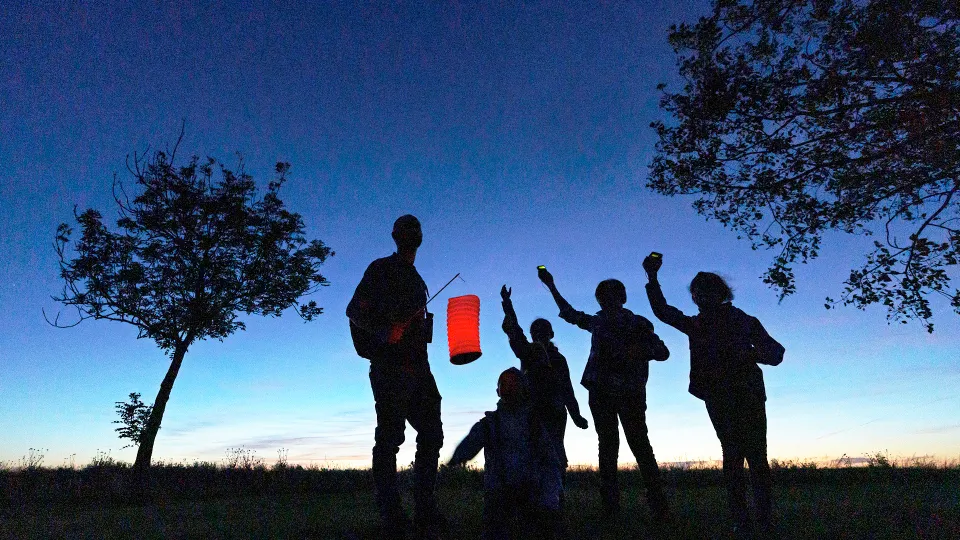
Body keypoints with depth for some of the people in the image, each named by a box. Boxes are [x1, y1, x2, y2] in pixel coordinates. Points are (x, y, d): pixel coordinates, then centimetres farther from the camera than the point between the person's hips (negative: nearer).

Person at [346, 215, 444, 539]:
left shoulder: (415, 279, 23)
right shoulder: (382, 269, 0)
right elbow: (354, 311, -7)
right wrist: (386, 333, -20)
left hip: (415, 366, 8)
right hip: (389, 365, -8)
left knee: (431, 434, 7)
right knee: (390, 437, -6)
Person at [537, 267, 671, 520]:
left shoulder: (638, 324, 6)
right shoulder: (598, 322, 15)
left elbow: (663, 352, 2)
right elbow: (569, 313, 28)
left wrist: (642, 350, -19)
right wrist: (551, 286, 31)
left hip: (630, 392, -3)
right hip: (601, 391, 3)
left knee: (639, 444, -8)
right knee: (607, 445, 1)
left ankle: (659, 506, -6)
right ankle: (610, 506, 3)